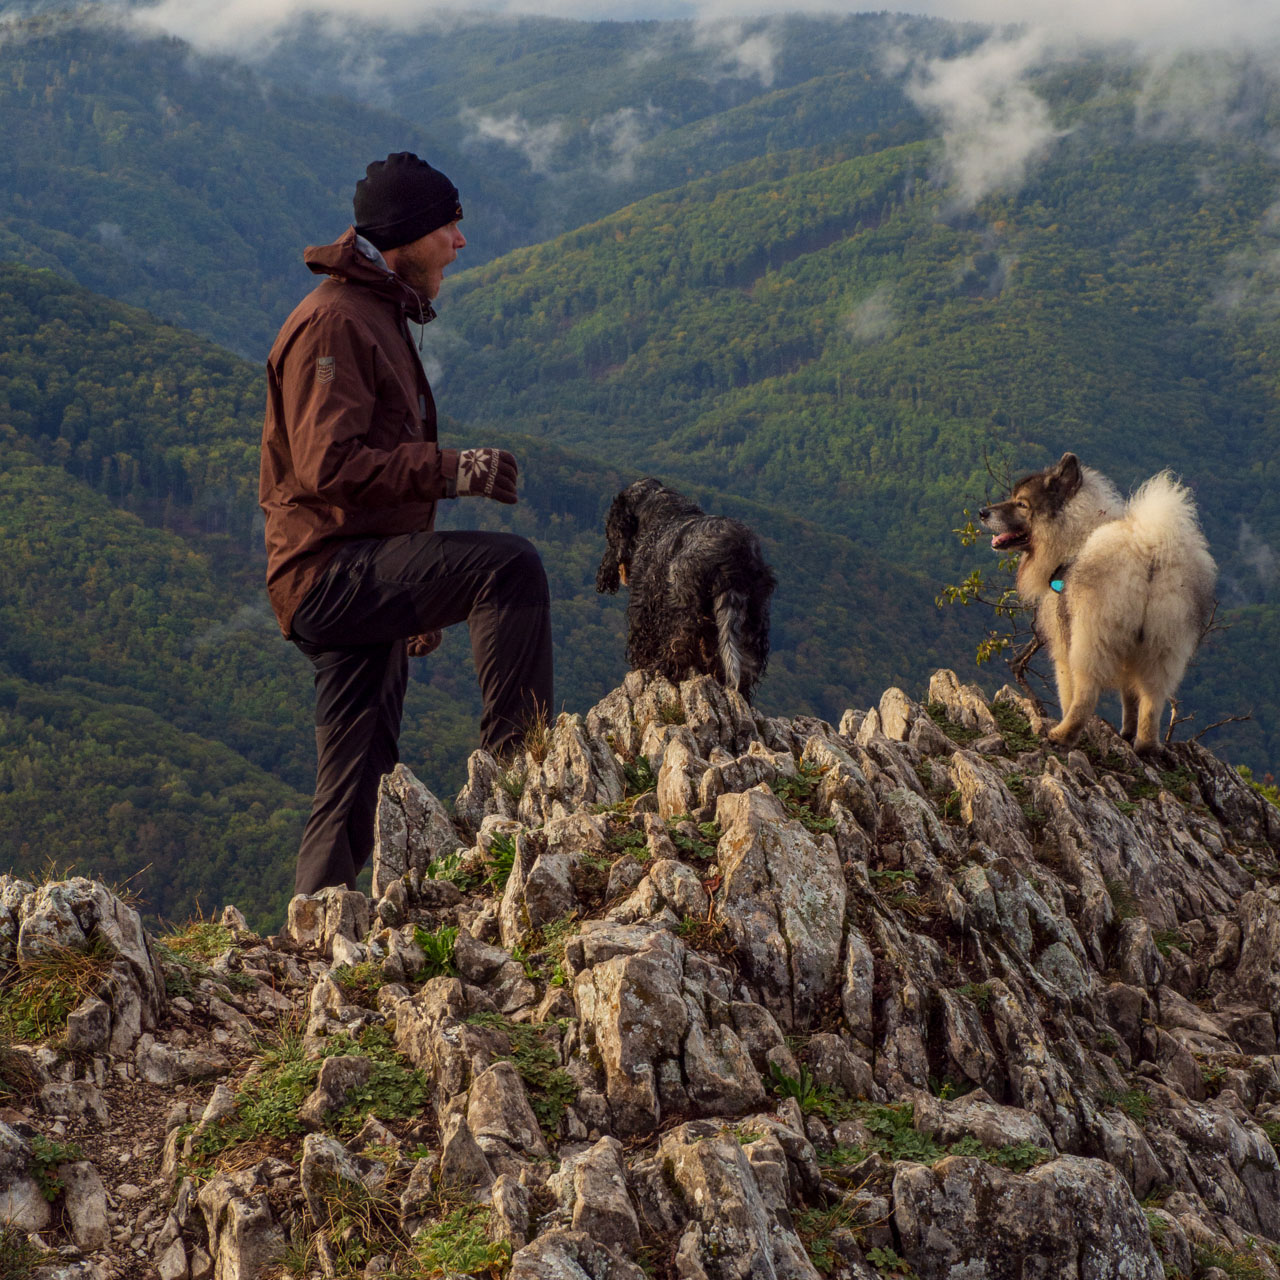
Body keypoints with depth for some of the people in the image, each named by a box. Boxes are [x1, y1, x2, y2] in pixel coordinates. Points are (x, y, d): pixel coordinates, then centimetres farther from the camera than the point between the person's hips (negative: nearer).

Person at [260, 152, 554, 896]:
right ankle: (516, 764, -25)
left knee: (355, 802, 8)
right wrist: (450, 470, -26)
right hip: (332, 571, -10)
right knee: (511, 566, -27)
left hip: (356, 582, 10)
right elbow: (328, 464, -22)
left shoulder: (379, 318, 23)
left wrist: (420, 599, 31)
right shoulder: (334, 321, -10)